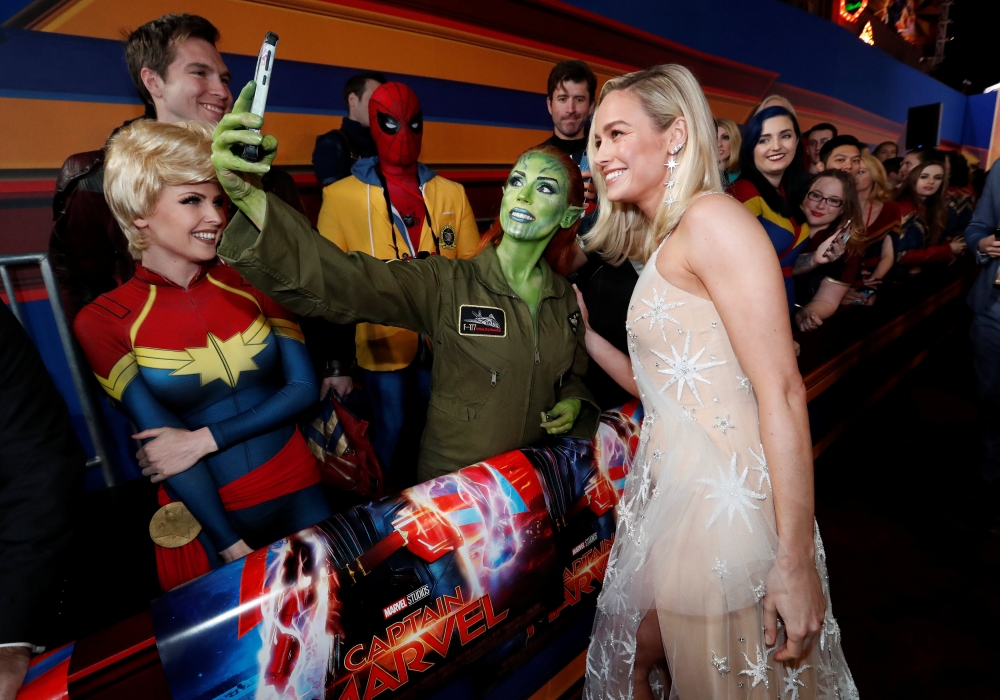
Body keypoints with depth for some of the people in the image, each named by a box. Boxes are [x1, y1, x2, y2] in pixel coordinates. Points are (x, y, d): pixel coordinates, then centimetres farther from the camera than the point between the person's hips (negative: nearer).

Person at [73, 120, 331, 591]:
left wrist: (205, 439, -13)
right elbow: (160, 440, -10)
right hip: (205, 521, -2)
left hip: (301, 497, 2)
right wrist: (234, 545, -12)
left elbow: (305, 388, -5)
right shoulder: (104, 320, -5)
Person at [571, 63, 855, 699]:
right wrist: (582, 329, 16)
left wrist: (795, 561, -19)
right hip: (669, 496, 8)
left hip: (722, 501, -8)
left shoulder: (714, 219, -12)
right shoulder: (661, 243, 14)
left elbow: (783, 393, -19)